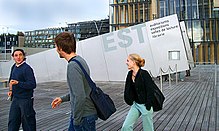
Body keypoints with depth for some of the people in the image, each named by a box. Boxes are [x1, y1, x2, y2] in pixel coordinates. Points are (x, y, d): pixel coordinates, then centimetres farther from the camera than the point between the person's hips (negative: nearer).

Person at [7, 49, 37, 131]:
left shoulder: (27, 68, -16)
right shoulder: (14, 67, 9)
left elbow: (32, 85, -23)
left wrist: (18, 83, -28)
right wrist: (11, 90, 12)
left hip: (25, 99, -8)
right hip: (15, 99, 8)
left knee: (27, 121, 4)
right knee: (12, 121, 14)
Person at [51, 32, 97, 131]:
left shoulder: (73, 66, -23)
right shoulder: (80, 60, 8)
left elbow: (80, 96, -27)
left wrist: (77, 120, -19)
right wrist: (63, 98, 18)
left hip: (84, 115, -9)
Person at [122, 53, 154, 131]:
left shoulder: (144, 74, -19)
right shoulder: (130, 74, 2)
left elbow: (150, 91, -19)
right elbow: (128, 89, 12)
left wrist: (148, 106, -17)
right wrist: (130, 102, 6)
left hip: (145, 105, -7)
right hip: (135, 105, 7)